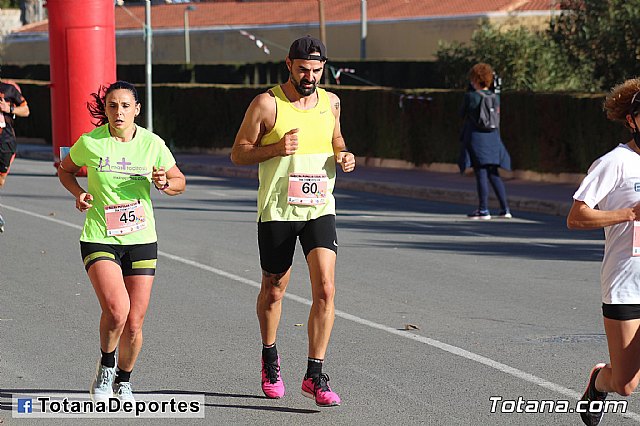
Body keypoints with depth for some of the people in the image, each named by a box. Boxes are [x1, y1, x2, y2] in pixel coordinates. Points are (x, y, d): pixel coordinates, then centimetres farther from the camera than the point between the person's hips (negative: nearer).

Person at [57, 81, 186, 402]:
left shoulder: (153, 144, -2)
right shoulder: (89, 143, -6)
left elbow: (180, 182, 10)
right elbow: (65, 170, 13)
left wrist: (165, 183, -12)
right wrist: (78, 193, -6)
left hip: (141, 242, 2)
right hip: (99, 240, -2)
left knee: (134, 324, 3)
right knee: (117, 309, -24)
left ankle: (124, 381, 30)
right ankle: (106, 364, 6)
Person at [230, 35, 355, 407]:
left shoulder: (330, 102, 6)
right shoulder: (267, 104, -8)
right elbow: (238, 153, -4)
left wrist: (344, 157, 1)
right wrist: (276, 148, -21)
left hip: (320, 209, 2)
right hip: (277, 210, -2)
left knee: (325, 289, -13)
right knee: (274, 290, 12)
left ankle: (315, 375, -8)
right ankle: (270, 358, 38)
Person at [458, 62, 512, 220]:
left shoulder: (471, 96, -10)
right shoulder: (495, 97, 5)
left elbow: (462, 113, 6)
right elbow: (497, 118, 13)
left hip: (476, 138, -5)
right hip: (492, 138, 5)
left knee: (481, 174, -3)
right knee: (494, 175, 12)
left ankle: (483, 209, -2)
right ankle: (505, 208, 10)